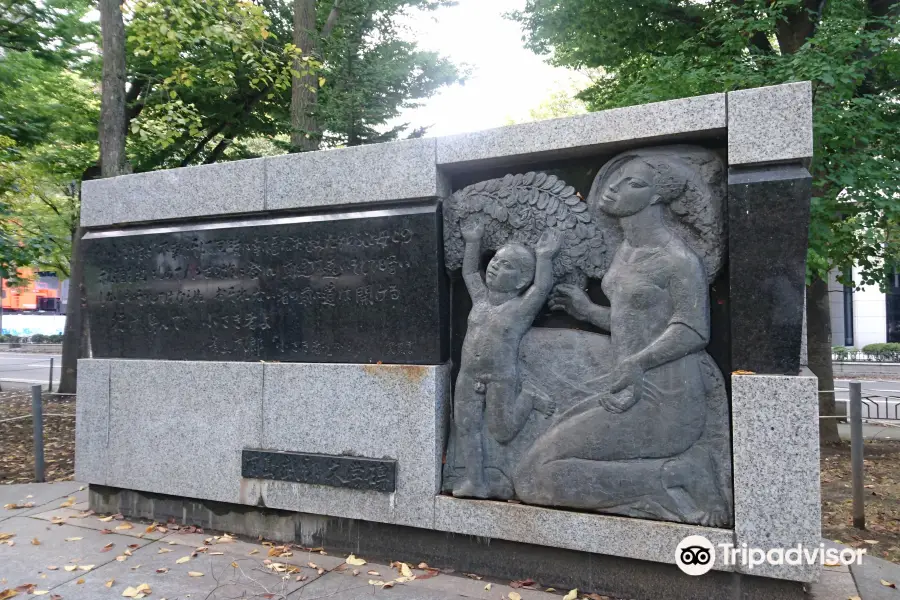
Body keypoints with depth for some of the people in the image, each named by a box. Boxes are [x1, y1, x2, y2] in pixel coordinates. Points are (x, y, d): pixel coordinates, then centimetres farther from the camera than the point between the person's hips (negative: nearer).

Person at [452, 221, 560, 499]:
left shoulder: (522, 307, -6)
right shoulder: (481, 298, 10)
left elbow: (542, 286, -18)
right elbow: (469, 272, 21)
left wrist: (543, 257, -16)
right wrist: (473, 242, 23)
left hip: (502, 379, -5)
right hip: (468, 378, 6)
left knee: (502, 432, 2)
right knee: (466, 427, 4)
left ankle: (528, 399, 26)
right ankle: (475, 482, 15)